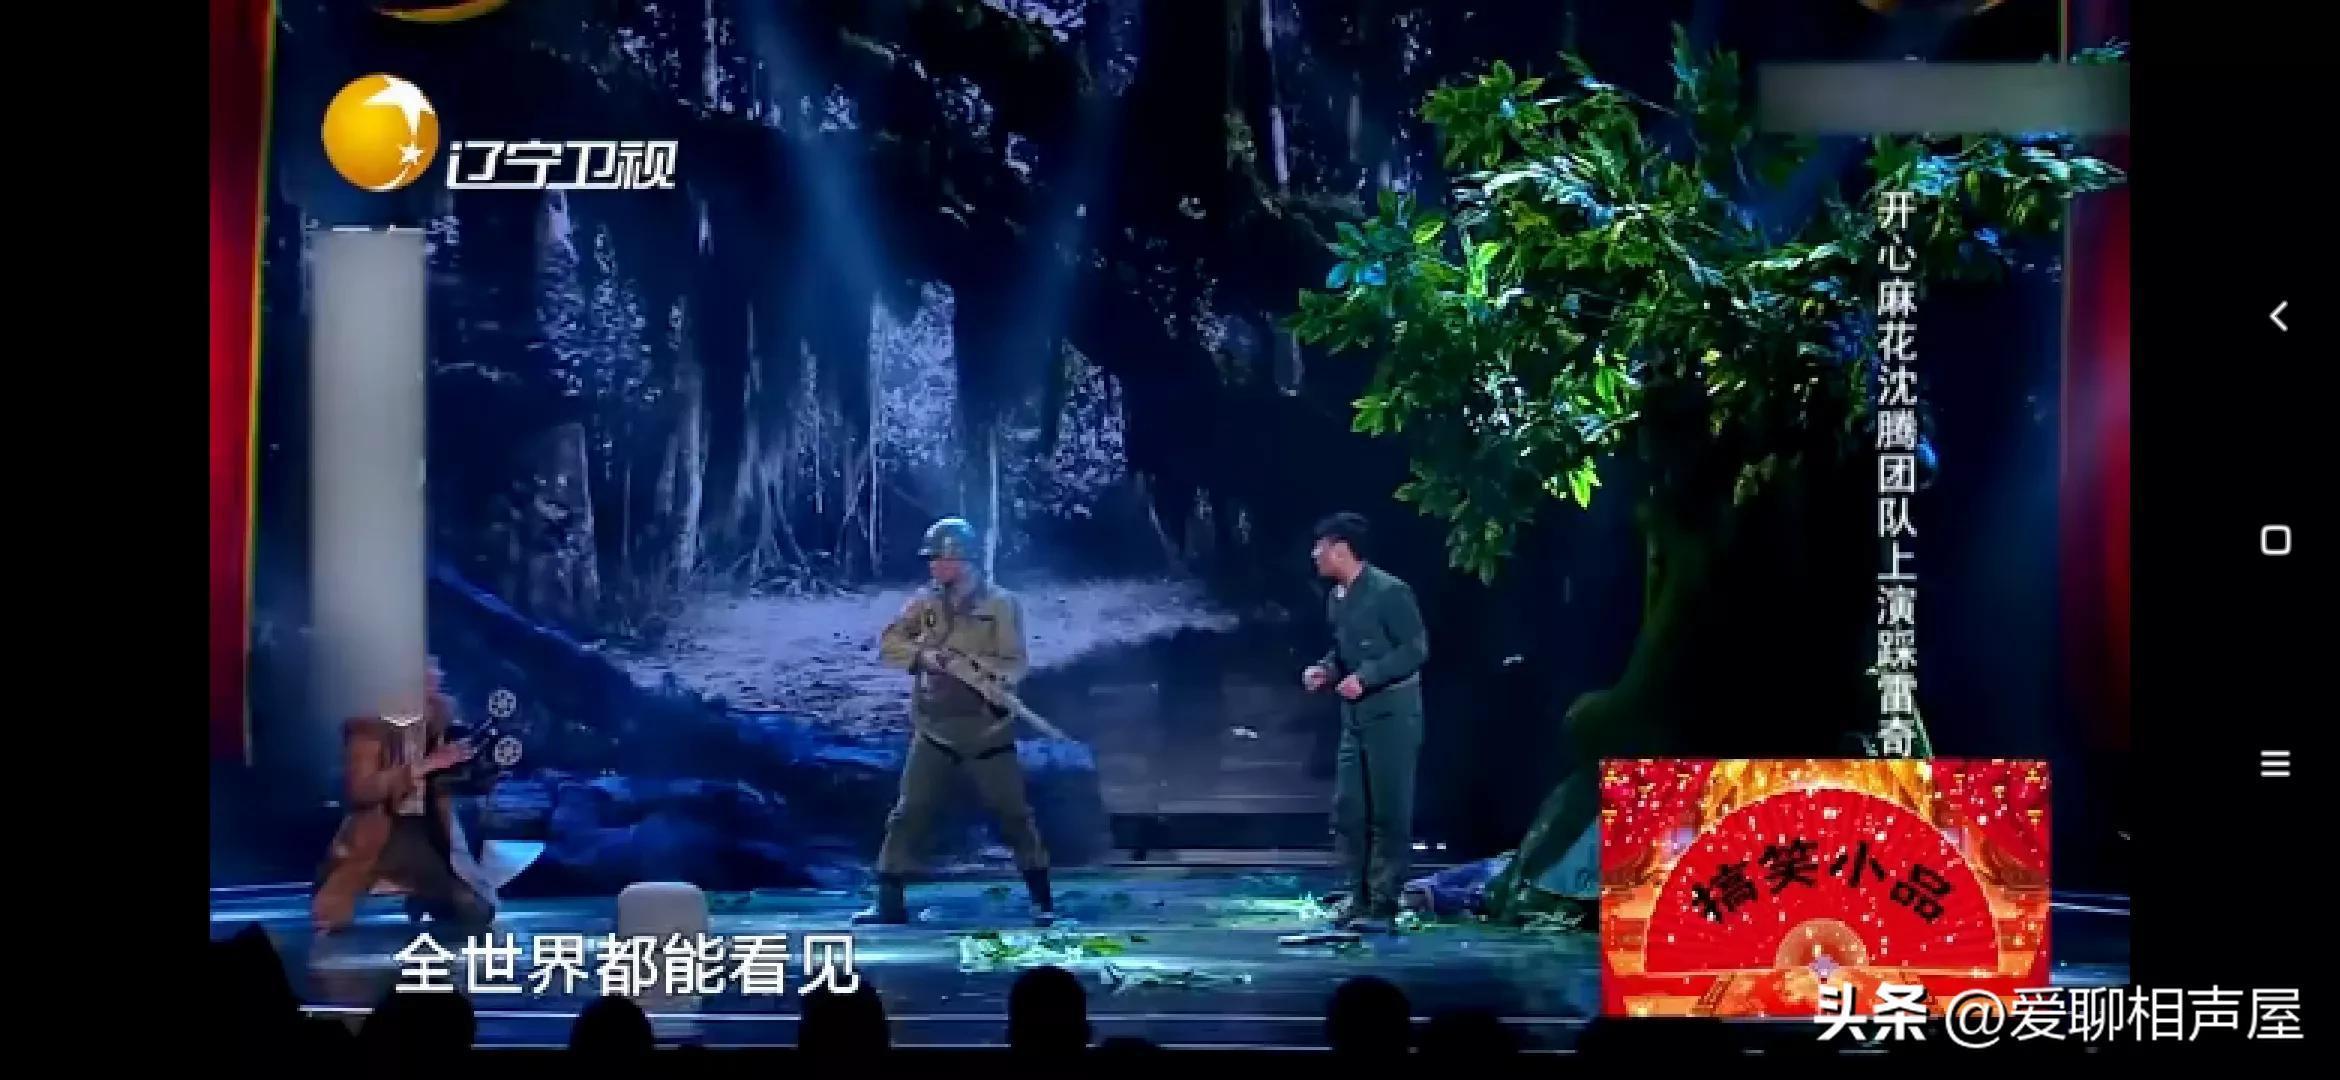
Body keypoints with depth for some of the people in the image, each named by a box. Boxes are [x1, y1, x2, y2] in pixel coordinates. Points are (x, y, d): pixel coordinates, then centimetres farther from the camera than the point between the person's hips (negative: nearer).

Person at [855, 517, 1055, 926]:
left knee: (1014, 814, 2)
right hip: (934, 730, 3)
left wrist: (957, 660, -24)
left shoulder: (1000, 605, -6)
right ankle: (889, 903, 5)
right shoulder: (925, 602, 4)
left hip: (987, 731, -3)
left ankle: (1042, 898, 12)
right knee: (909, 813, 0)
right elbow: (888, 644, -1)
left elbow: (1013, 667, -12)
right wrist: (924, 655, -18)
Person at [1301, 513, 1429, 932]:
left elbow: (1416, 649, -15)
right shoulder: (1336, 597, 9)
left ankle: (1383, 906, 1)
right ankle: (1359, 897, 15)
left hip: (1392, 715, -8)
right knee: (1347, 811, 7)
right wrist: (1324, 670, 2)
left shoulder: (1389, 592, -15)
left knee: (1389, 814, -3)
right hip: (1355, 717, 8)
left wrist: (1365, 677, -21)